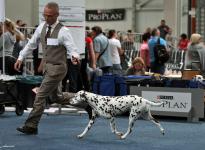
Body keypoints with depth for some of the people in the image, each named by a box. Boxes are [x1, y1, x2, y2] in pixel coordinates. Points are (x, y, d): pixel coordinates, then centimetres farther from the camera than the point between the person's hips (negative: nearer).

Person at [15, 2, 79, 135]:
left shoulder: (63, 31, -16)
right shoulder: (42, 27, 3)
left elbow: (72, 48, -18)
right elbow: (32, 44, 14)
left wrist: (74, 57, -41)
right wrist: (21, 58, 10)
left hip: (57, 68, -7)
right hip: (47, 66, 7)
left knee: (41, 96, -9)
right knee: (56, 96, 19)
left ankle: (31, 126, -2)